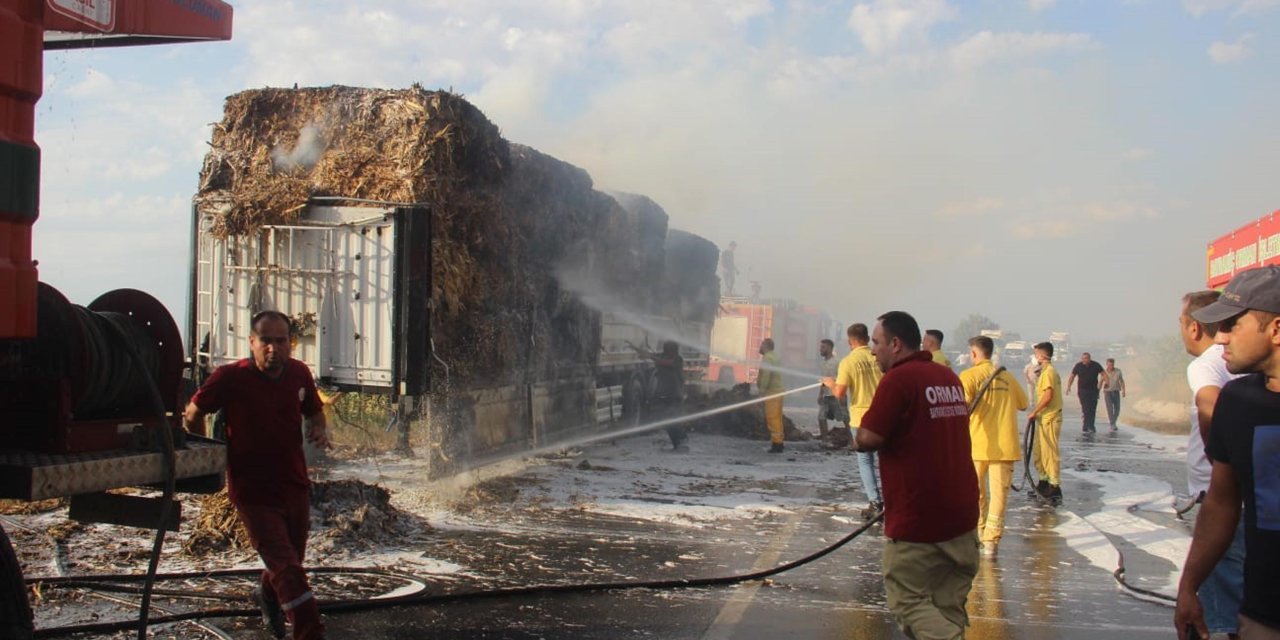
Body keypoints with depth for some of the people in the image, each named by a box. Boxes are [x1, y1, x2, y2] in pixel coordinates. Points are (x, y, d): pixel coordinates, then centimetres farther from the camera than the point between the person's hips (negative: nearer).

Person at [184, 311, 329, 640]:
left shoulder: (299, 373, -3)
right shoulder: (230, 378, -16)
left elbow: (314, 410, 16)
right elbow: (192, 415, -1)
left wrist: (319, 429, -6)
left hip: (295, 486, 5)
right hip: (253, 494, -5)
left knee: (292, 560, 23)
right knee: (288, 571, -13)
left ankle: (267, 595, 54)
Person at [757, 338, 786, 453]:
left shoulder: (767, 358, -12)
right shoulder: (774, 357, 20)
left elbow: (766, 376, -21)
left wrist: (762, 391, -17)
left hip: (772, 393, -10)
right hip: (778, 391, 10)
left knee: (773, 419, -10)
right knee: (776, 419, 14)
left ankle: (776, 443, -11)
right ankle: (778, 442, 18)